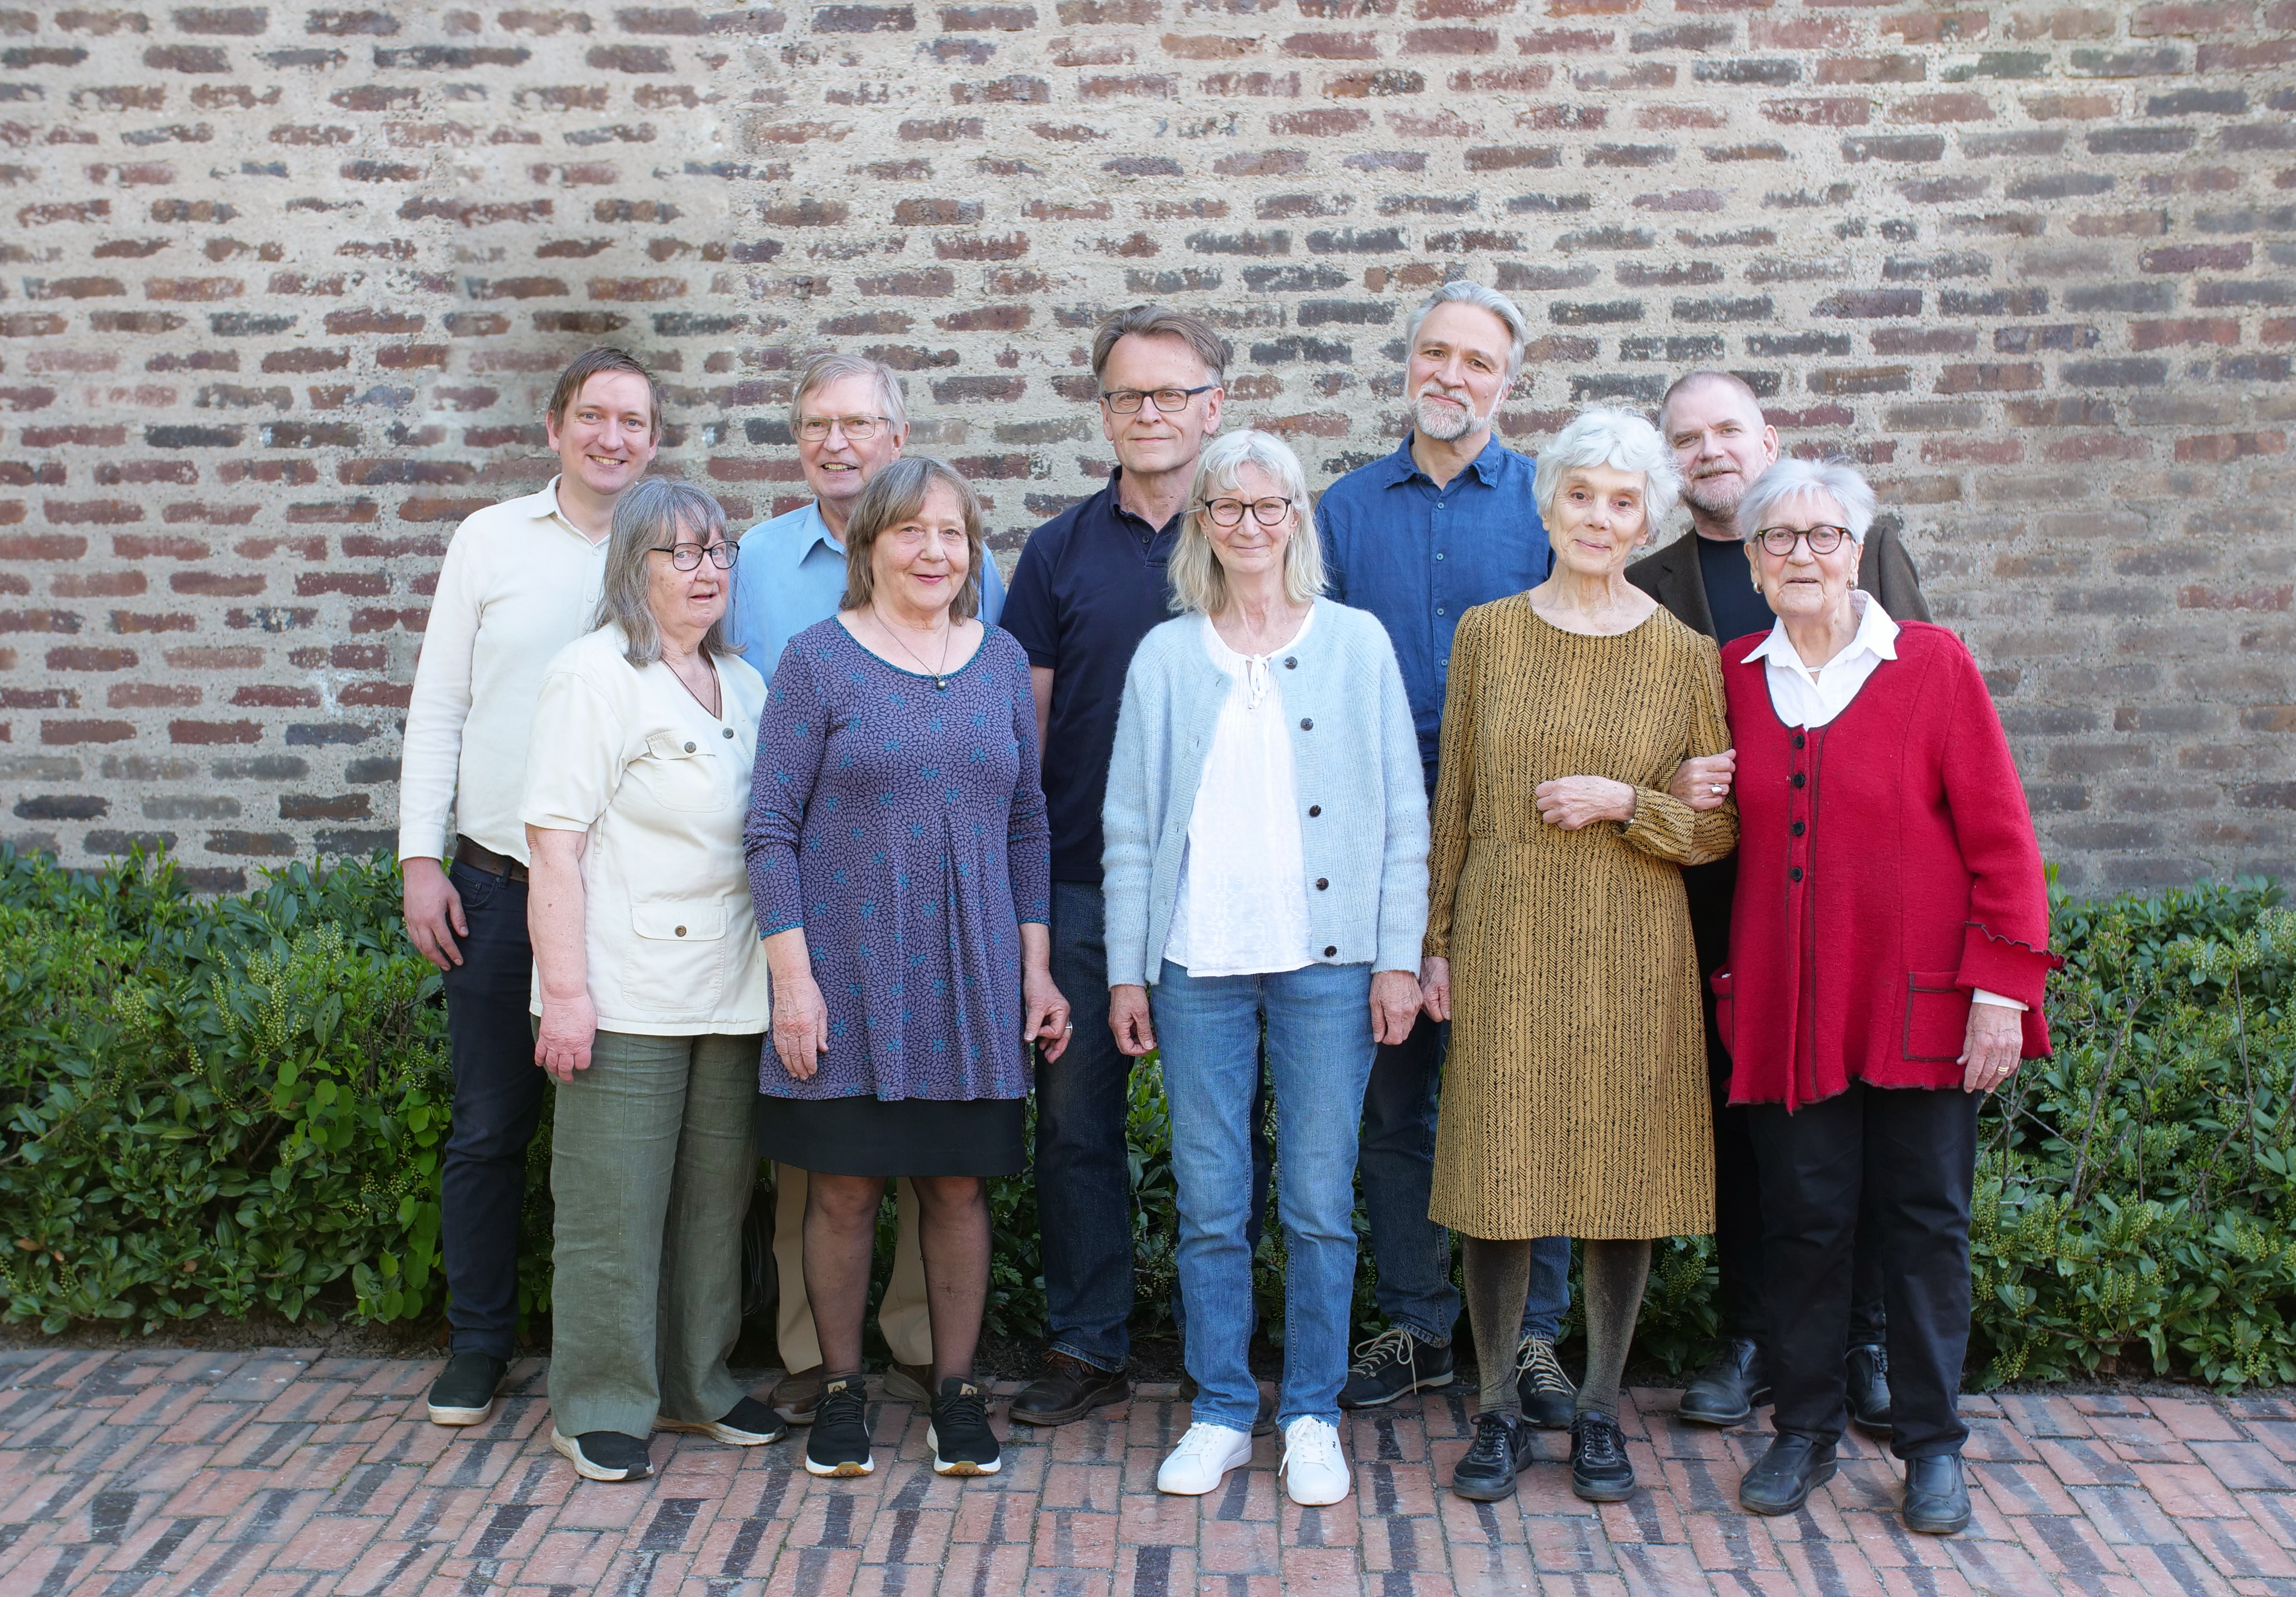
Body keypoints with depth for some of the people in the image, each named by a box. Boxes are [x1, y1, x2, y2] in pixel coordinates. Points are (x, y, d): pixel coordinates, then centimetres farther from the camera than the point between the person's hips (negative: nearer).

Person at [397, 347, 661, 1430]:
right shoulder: (491, 539, 5)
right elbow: (438, 707, 6)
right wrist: (420, 859, 0)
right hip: (496, 884, 1)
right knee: (489, 1129, 7)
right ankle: (478, 1344, 22)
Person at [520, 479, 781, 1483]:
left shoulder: (743, 684, 15)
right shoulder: (595, 674, -6)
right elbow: (554, 839, -11)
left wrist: (780, 968, 14)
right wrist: (564, 989, -17)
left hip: (729, 990, 7)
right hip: (627, 996, -6)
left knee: (714, 1197, 13)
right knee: (614, 1208, 0)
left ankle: (695, 1384, 27)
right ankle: (600, 1407, 13)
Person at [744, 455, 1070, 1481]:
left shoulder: (1002, 662, 8)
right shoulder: (818, 660, -3)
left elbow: (1026, 824, 12)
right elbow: (772, 828, -4)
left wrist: (1036, 967, 7)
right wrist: (791, 974, -11)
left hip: (970, 975, 3)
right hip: (847, 972, -3)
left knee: (959, 1185, 8)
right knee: (844, 1188, 4)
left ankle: (956, 1392, 21)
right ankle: (841, 1390, 20)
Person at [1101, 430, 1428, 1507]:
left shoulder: (1357, 643, 5)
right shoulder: (1164, 657, 8)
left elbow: (1403, 818, 4)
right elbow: (1130, 827, 8)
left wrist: (1398, 957, -2)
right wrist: (1125, 970, 3)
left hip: (1326, 962, -1)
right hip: (1197, 963, 1)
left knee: (1320, 1203, 2)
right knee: (1208, 1205, 4)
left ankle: (1312, 1418, 17)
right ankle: (1221, 1415, 18)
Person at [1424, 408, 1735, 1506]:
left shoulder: (1686, 656, 2)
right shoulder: (1488, 634, 5)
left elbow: (1722, 826, 4)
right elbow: (1453, 801, 8)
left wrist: (1626, 803, -13)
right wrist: (1434, 942, 4)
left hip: (1631, 955, 0)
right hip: (1504, 946, 0)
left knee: (1624, 1181, 5)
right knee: (1497, 1175, 2)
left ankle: (1600, 1411, 22)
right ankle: (1499, 1409, 18)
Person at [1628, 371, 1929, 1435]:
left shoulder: (1869, 553, 8)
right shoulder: (1647, 586, 8)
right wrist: (1668, 788, -13)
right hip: (1723, 896, 1)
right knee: (1740, 1117, 6)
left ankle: (1866, 1344, 16)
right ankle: (1748, 1339, 19)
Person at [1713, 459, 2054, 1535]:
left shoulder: (1932, 665, -4)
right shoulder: (1735, 678, 5)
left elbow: (1999, 838, -5)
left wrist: (2002, 987, -9)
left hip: (1917, 999, -2)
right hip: (1785, 1004, 2)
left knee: (1925, 1221, 6)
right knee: (1803, 1220, 7)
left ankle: (1931, 1445, 20)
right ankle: (1805, 1429, 23)